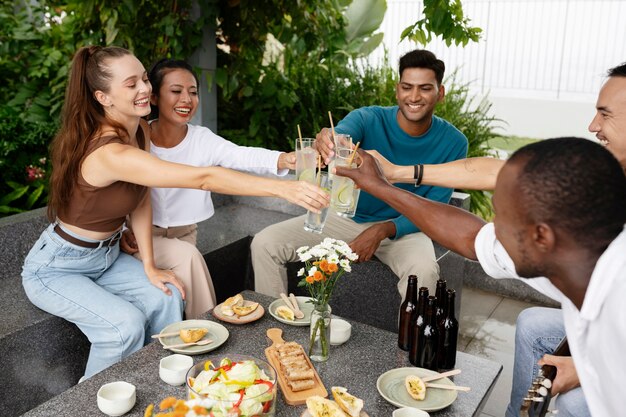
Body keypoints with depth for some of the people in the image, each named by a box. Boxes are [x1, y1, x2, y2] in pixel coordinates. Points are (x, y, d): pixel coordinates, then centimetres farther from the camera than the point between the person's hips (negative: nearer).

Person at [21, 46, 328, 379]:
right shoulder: (109, 153, -35)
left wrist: (149, 266, -7)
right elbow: (204, 179, -44)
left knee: (165, 297, -9)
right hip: (56, 269, -7)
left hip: (106, 256, 7)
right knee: (125, 325, -24)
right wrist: (283, 188, -48)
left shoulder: (141, 132, -7)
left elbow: (141, 201, -1)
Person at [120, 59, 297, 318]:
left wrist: (284, 159, -50)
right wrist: (120, 231, -17)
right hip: (141, 236, -2)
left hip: (183, 235, 3)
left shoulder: (202, 139, -11)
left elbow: (243, 156, -31)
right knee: (187, 255, -25)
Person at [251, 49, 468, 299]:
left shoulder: (453, 143, -12)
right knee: (264, 244, -12)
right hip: (347, 217, 2)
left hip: (400, 228, -1)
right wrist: (326, 143, -64)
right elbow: (341, 135, -38)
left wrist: (382, 230, -24)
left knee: (424, 270, -36)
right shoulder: (368, 119, -15)